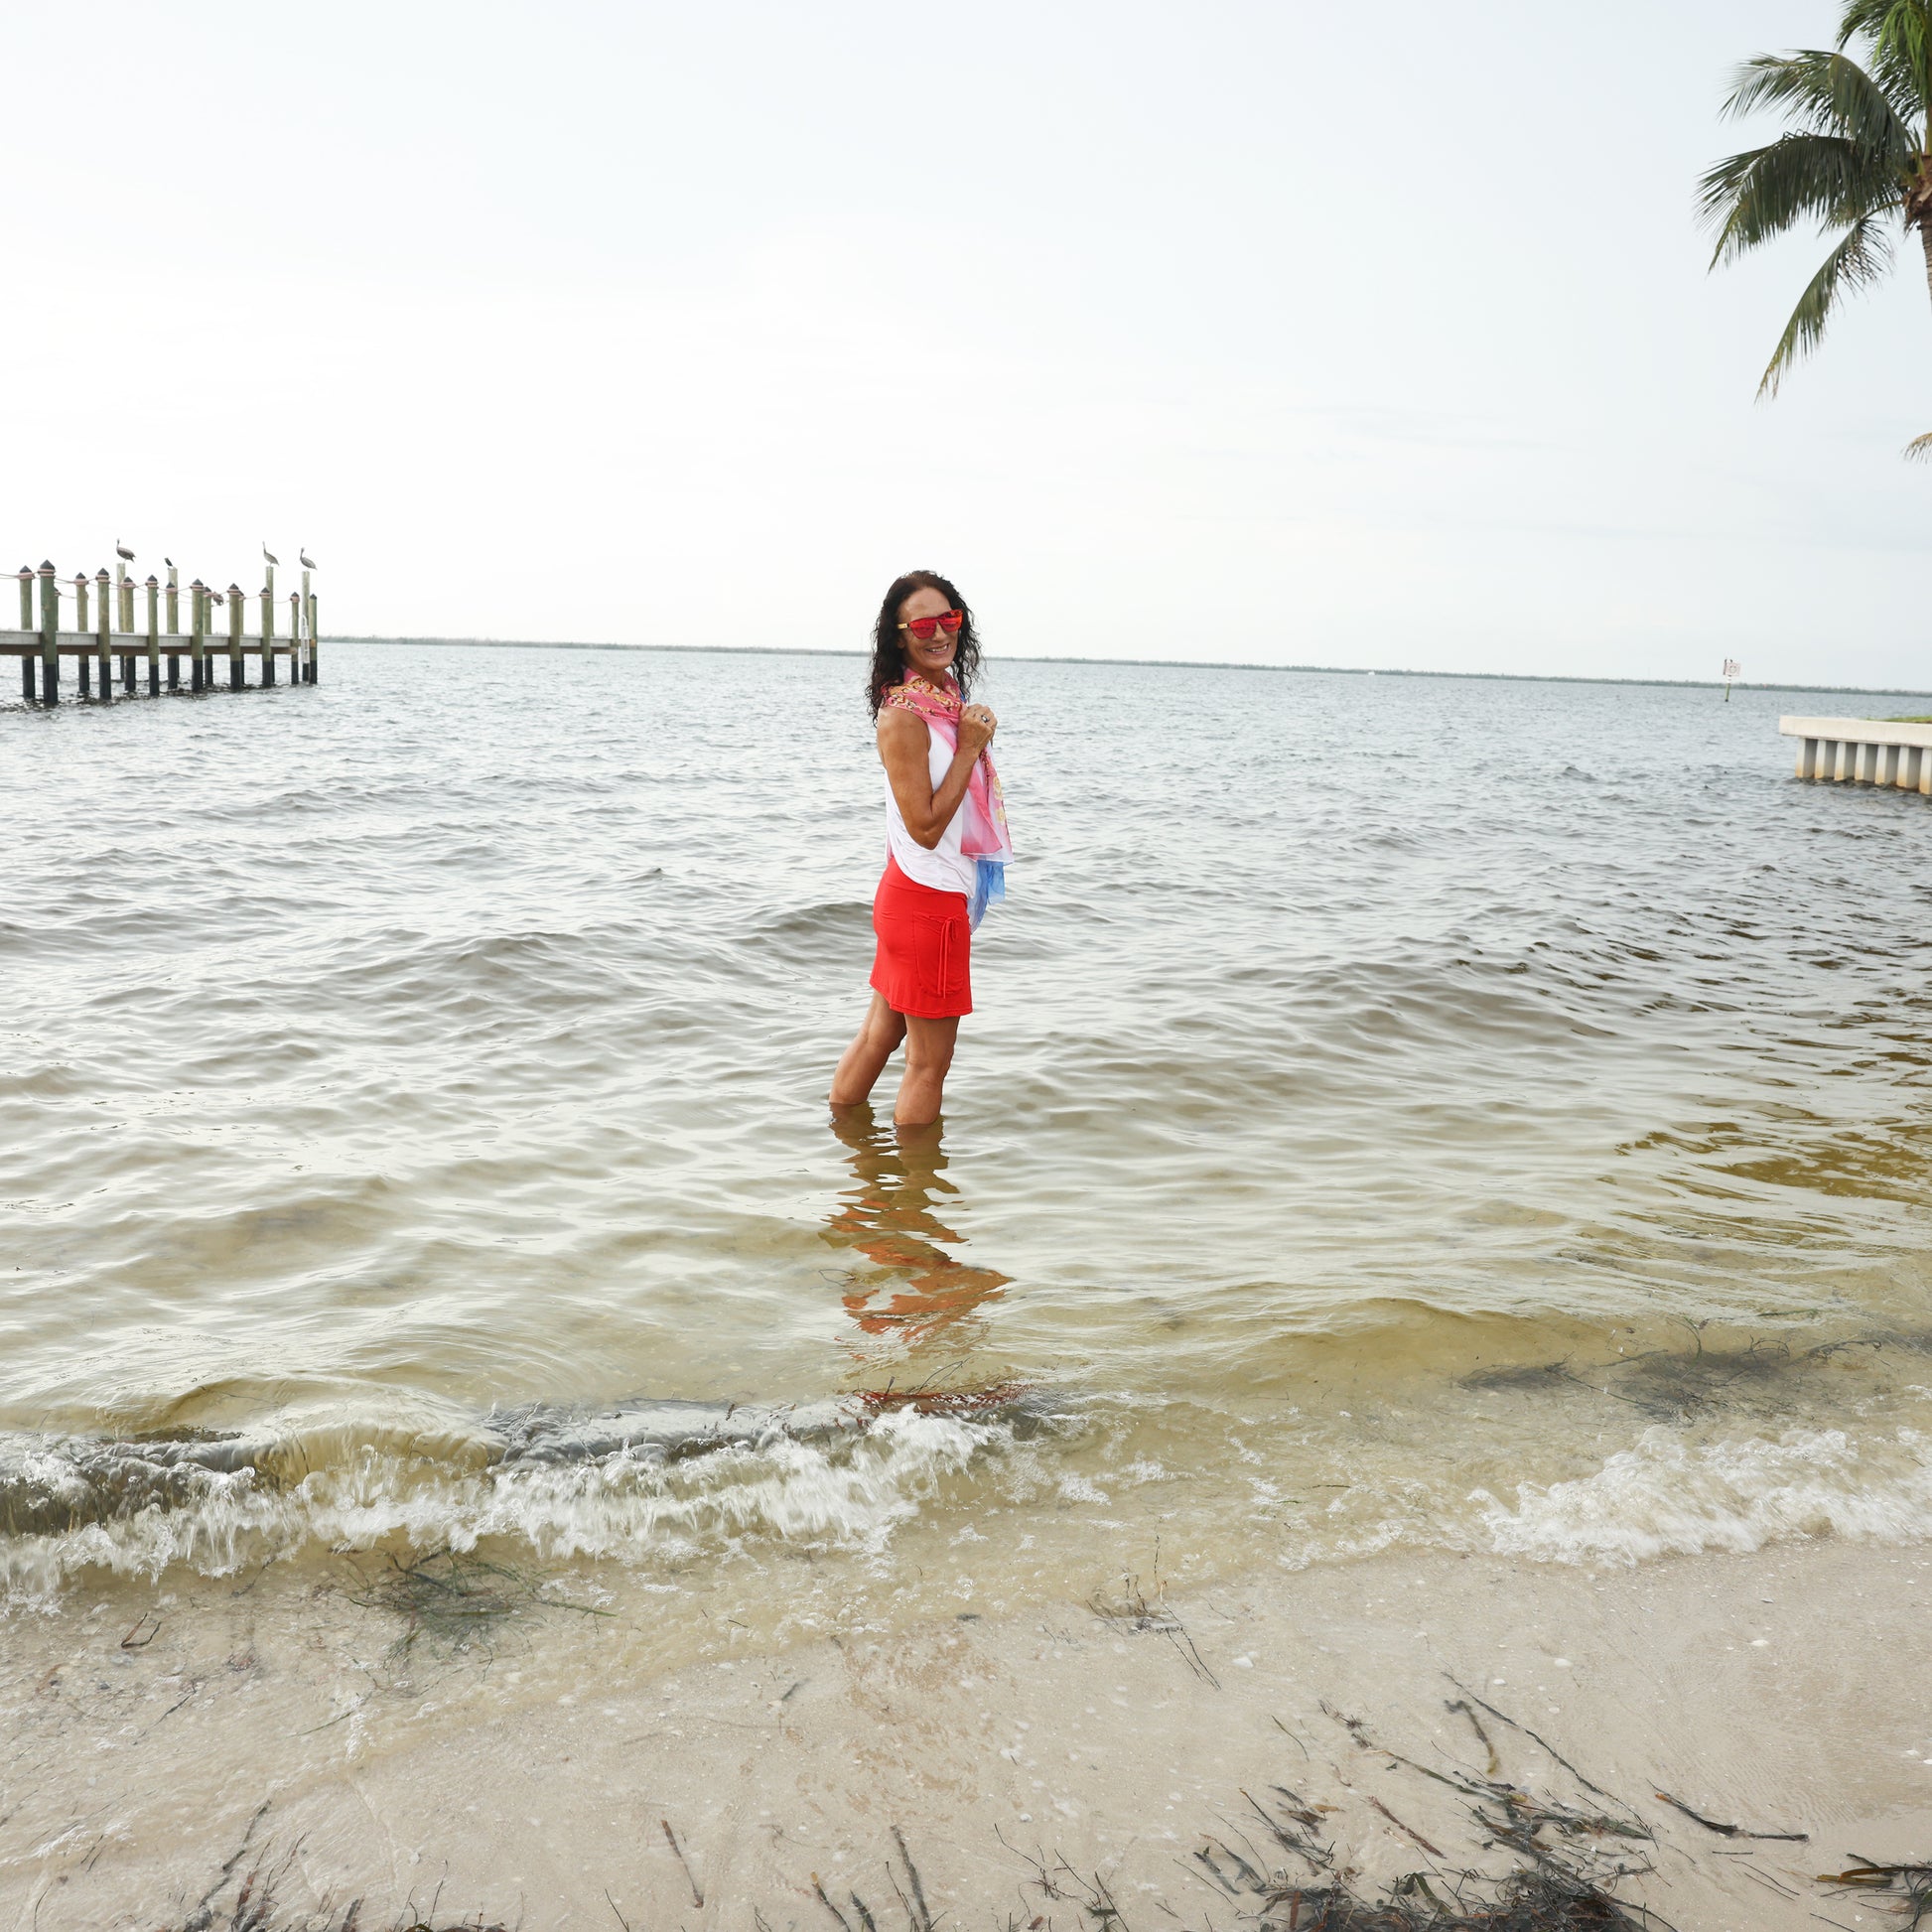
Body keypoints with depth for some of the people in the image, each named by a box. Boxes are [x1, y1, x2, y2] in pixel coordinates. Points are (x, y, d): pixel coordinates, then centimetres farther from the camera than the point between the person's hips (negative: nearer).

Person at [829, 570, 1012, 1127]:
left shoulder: (949, 695, 10)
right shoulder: (903, 714, -19)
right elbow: (925, 827, -20)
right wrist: (970, 748, -18)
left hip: (909, 895, 9)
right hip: (928, 900, -9)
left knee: (879, 1034, 20)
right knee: (929, 1061, 3)